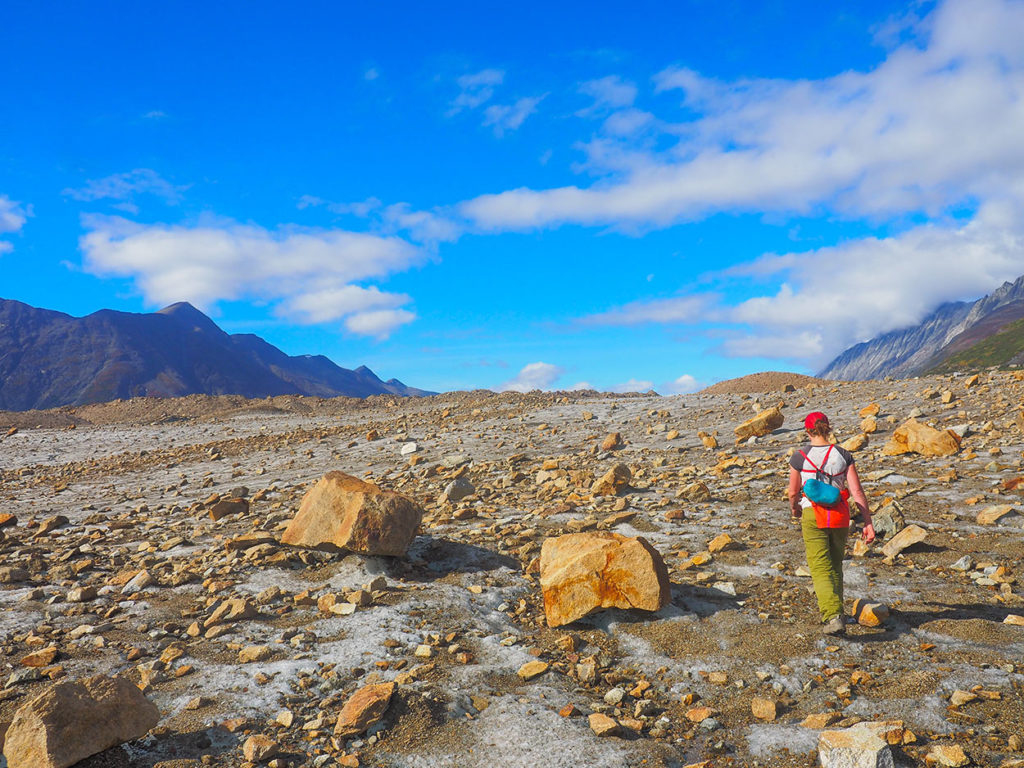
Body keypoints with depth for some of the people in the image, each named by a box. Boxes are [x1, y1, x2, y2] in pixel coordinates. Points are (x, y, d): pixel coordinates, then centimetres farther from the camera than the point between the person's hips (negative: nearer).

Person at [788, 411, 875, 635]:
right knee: (835, 565, 21)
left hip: (812, 516, -3)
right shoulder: (843, 455, -1)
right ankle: (835, 611, 32)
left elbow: (793, 493, 1)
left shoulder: (799, 457, -6)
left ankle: (833, 617, -17)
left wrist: (794, 508, 23)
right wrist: (868, 523, 0)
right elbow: (857, 491, -4)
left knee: (821, 569, -1)